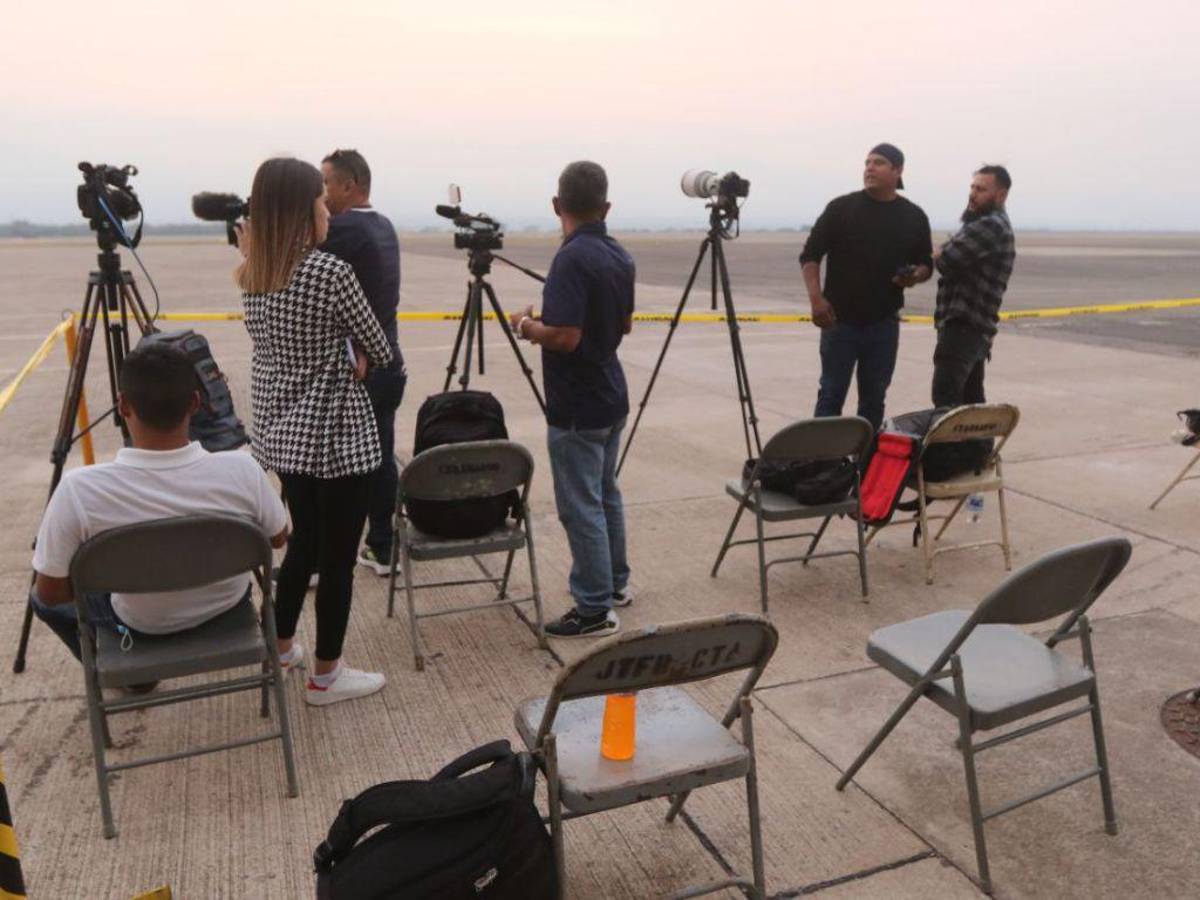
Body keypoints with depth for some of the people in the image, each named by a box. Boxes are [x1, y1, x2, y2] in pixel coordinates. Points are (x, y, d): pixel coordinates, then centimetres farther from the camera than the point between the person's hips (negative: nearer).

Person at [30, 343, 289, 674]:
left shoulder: (79, 490, -31)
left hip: (141, 627, -2)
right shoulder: (241, 470, -28)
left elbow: (50, 593, -17)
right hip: (230, 607, 2)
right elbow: (278, 539, -9)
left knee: (41, 598, 28)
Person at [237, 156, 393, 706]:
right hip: (333, 435, -8)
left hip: (279, 429, 8)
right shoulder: (331, 273, -19)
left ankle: (280, 645, 39)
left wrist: (345, 354, 1)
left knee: (304, 540, 24)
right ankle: (325, 676, 19)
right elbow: (379, 351, -8)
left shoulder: (251, 274, 5)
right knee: (337, 556, 6)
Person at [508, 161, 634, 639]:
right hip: (610, 397, 9)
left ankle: (595, 609, 9)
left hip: (577, 408, -9)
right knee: (605, 493, 21)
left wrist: (526, 325, -9)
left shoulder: (572, 258, -21)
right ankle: (615, 581, 35)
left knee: (581, 506, 0)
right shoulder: (620, 256, 6)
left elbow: (565, 337, -26)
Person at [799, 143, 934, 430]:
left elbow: (926, 264, 15)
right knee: (831, 395, 0)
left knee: (874, 398, 9)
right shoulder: (841, 208, -2)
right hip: (840, 320, -3)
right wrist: (816, 298, -15)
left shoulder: (914, 216, 7)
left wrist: (916, 275, -9)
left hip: (884, 323, 3)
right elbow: (810, 255, -2)